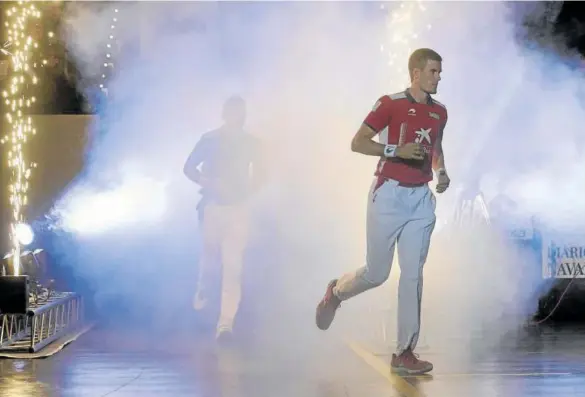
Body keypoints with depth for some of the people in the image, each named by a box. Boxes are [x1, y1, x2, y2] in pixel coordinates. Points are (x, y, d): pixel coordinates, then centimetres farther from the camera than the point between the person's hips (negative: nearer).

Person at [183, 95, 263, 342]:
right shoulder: (210, 140, 2)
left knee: (233, 264, -7)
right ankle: (202, 291, 34)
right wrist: (208, 183, -14)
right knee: (210, 255, 6)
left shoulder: (251, 144, 7)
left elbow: (257, 176, 16)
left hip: (238, 209, 1)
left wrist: (246, 192, -3)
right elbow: (189, 168, 3)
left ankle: (226, 322, -11)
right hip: (212, 206, 0)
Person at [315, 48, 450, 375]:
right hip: (390, 195, -5)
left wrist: (441, 172, 8)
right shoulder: (391, 104, -7)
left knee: (413, 275, 0)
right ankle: (336, 292, 36)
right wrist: (396, 150, -20)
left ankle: (405, 352, 4)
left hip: (421, 199, 5)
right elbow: (358, 142, -8)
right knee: (377, 273, 3)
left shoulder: (439, 112, 11)